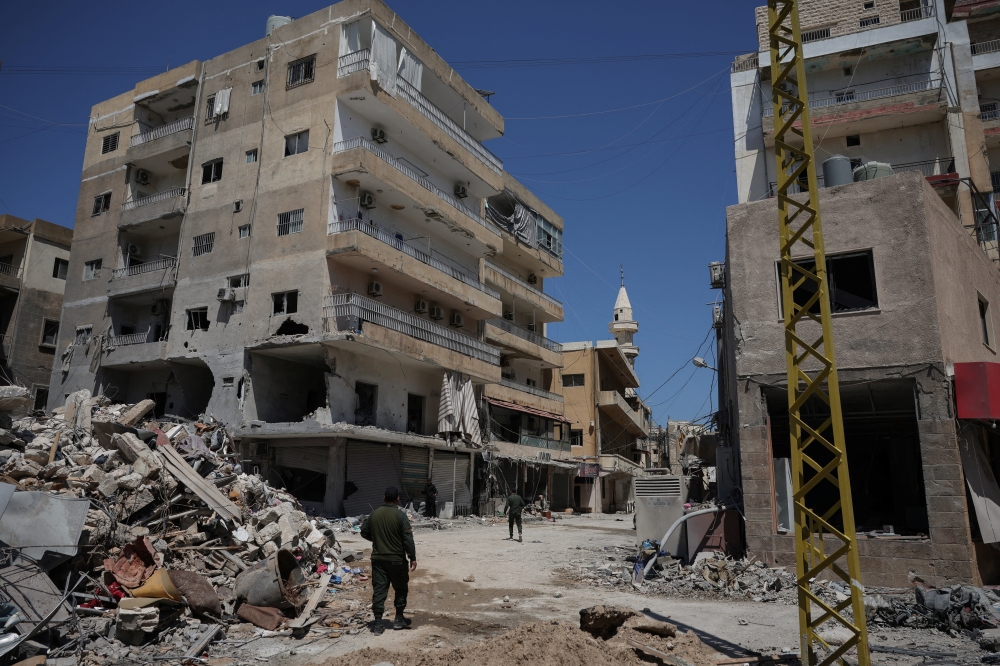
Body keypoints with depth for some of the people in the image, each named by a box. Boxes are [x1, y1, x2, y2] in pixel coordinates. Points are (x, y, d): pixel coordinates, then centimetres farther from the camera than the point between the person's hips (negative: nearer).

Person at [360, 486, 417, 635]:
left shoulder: (374, 514, 2)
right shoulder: (400, 515, -13)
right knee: (401, 588, 14)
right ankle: (399, 619, 21)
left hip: (378, 559, 4)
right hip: (396, 559, -4)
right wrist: (412, 558, -10)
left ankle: (378, 624, 5)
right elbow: (408, 538, -15)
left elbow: (364, 532, 11)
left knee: (379, 590, 5)